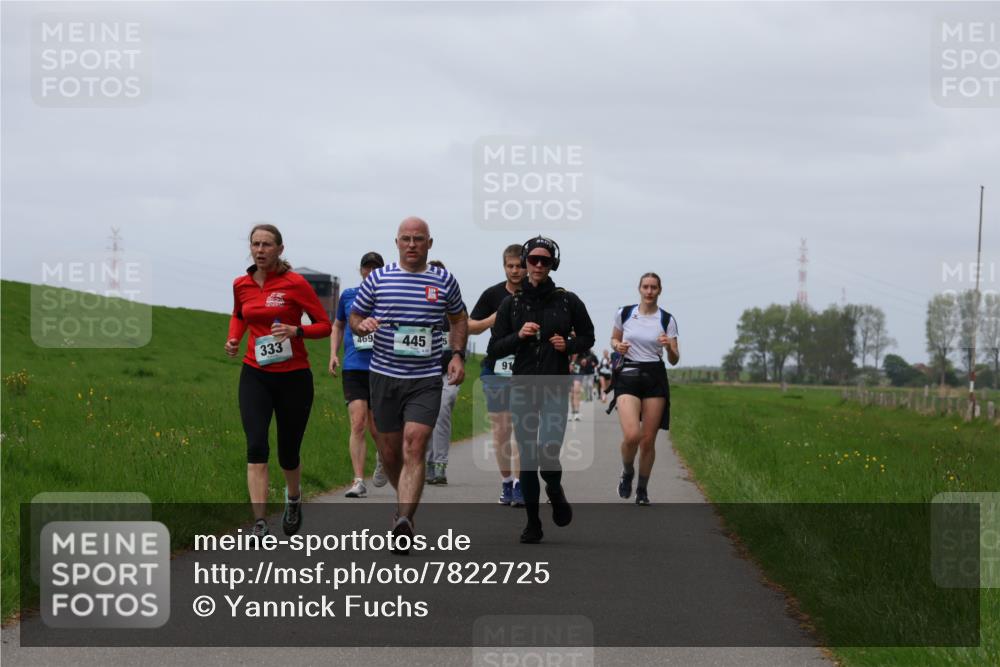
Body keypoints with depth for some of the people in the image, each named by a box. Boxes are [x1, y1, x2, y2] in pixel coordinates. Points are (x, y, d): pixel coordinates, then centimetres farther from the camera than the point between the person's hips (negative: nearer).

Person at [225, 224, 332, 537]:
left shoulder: (295, 284, -9)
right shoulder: (242, 285, 4)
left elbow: (324, 325, -5)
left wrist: (296, 331, -22)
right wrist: (233, 338, 6)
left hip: (293, 377, -2)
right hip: (255, 376, 2)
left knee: (288, 451, 10)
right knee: (256, 446, -16)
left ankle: (293, 498, 44)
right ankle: (260, 525, -20)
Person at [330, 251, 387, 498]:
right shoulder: (348, 295, 8)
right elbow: (337, 325, 23)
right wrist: (333, 354, 10)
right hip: (353, 368, 1)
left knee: (376, 428, 6)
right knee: (357, 424, -13)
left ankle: (382, 458, 41)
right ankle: (359, 481, -13)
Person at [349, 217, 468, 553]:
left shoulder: (444, 281, 5)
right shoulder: (377, 279, 4)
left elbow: (459, 318, 21)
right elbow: (354, 316, 12)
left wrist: (457, 355, 7)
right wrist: (362, 324, -12)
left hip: (426, 380, -1)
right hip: (385, 376, 2)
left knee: (414, 449, -17)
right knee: (390, 451, 9)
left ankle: (404, 521, -27)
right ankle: (405, 500, 38)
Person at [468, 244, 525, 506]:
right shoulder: (493, 295, 5)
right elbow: (469, 326, 10)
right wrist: (491, 321, -9)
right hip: (496, 368, 2)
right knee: (500, 429, 4)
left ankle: (519, 485, -12)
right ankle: (506, 483, 15)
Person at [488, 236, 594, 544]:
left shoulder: (568, 301, 2)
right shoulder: (511, 303, 5)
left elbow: (587, 337, 15)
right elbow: (494, 349, 5)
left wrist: (568, 345, -5)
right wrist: (518, 336, -12)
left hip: (555, 388, -2)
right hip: (523, 387, 2)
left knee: (548, 451, -18)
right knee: (527, 458, 4)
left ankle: (555, 490, 15)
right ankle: (533, 524, 16)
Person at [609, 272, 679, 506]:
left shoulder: (667, 320, 2)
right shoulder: (624, 313, 3)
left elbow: (674, 360, 3)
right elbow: (614, 339, 19)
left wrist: (669, 347, -18)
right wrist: (618, 346, -4)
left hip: (655, 379, 1)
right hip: (628, 376, -1)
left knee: (648, 439, 1)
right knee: (631, 435, -19)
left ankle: (642, 490, 19)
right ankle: (627, 473, 12)